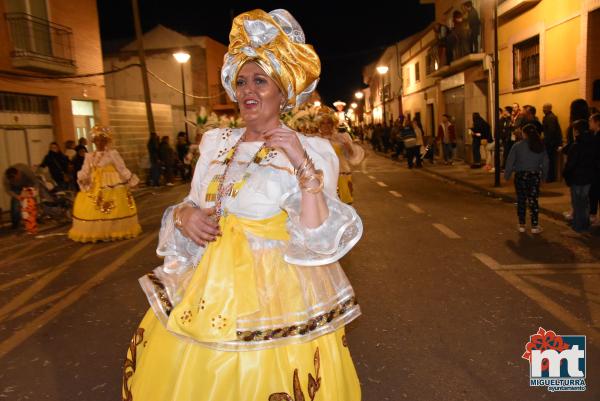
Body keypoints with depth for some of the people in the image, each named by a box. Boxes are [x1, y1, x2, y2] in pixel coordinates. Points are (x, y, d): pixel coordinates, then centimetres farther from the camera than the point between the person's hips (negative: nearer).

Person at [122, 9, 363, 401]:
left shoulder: (310, 151, -9)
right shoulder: (216, 142, 7)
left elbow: (318, 241, -18)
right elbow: (193, 207, 14)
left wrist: (305, 169, -27)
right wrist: (184, 215, -8)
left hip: (274, 296, -5)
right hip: (208, 288, 5)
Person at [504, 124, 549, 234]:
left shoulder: (517, 146, -8)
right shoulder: (540, 146, 2)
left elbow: (510, 161, -7)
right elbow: (545, 163, 6)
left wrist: (507, 175, 2)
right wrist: (543, 176, 15)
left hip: (521, 175, -2)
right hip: (535, 176, 2)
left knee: (521, 200, 7)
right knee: (533, 200, 6)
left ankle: (522, 225, 13)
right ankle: (534, 226, 7)